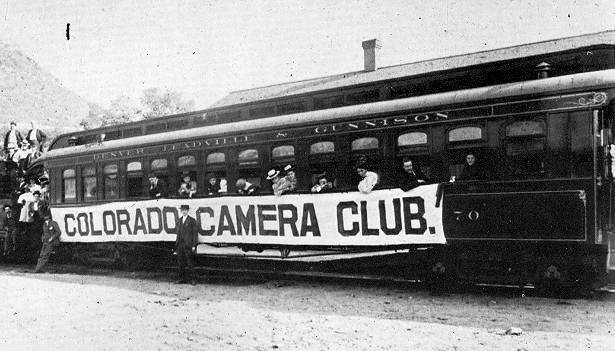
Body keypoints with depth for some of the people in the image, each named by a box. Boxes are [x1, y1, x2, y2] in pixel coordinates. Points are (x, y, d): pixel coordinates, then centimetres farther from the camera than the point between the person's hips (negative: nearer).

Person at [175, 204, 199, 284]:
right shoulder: (180, 220, 16)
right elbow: (178, 233, 18)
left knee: (190, 262, -2)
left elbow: (195, 234, -6)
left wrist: (194, 245, -12)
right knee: (180, 263, 8)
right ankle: (182, 279, 15)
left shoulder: (192, 221, -3)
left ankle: (192, 279, 3)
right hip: (180, 244, 6)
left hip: (188, 245, -6)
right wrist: (176, 244, 12)